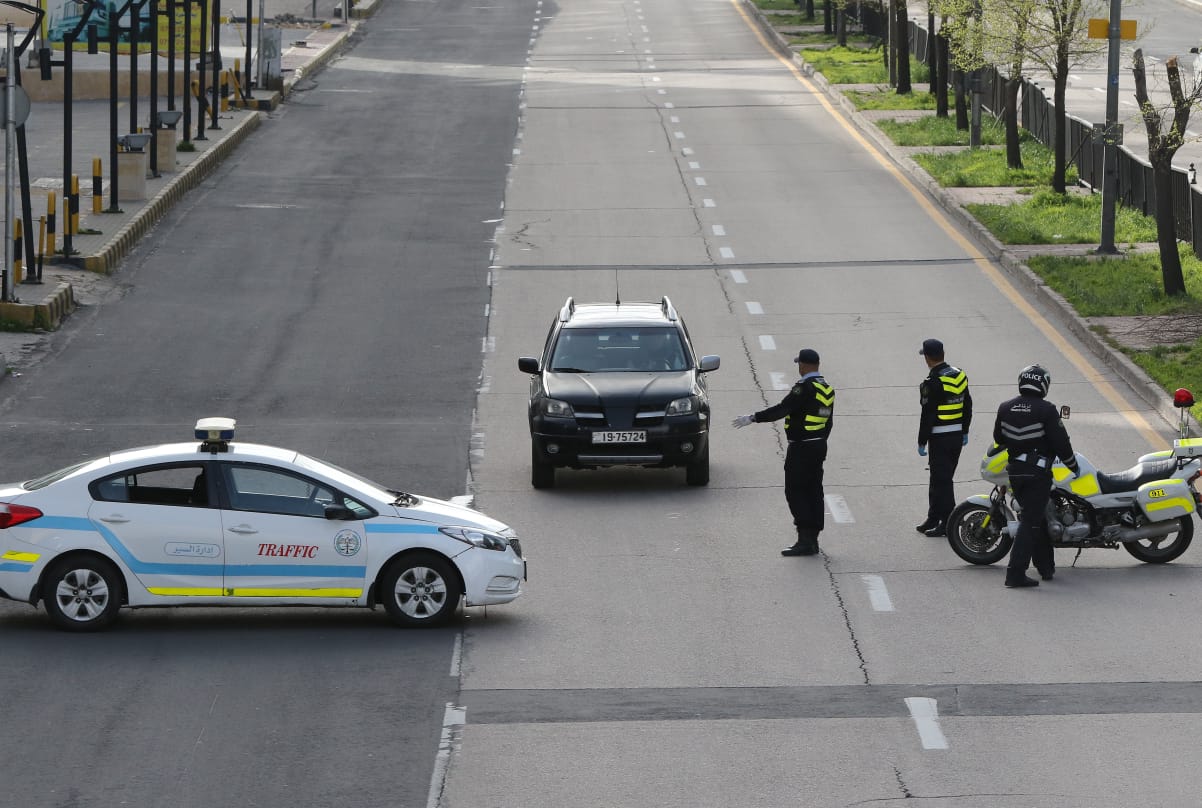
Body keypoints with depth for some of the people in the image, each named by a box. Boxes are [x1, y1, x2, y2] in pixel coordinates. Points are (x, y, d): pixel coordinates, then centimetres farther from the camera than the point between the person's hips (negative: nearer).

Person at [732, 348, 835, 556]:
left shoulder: (805, 388, -17)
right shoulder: (827, 389, 11)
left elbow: (781, 410, -23)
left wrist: (752, 418, -20)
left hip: (800, 449, -9)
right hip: (819, 446, 9)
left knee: (795, 492, -6)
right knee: (814, 492, 11)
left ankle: (805, 540, -12)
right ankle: (812, 540, 13)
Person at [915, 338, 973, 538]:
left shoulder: (933, 383, -19)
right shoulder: (960, 376, 6)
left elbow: (928, 415, -17)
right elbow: (967, 406, 14)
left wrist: (922, 442, -10)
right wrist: (965, 432, 23)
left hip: (940, 438, -8)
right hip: (957, 436, 8)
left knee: (941, 479, -2)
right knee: (939, 478, 18)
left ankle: (947, 523, 0)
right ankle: (933, 519, 26)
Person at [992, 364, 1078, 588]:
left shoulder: (1005, 408, 3)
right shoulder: (1046, 410, -13)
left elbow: (998, 438, 16)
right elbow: (1061, 442, -10)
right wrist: (1073, 466, 5)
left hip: (1014, 471, 6)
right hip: (1038, 472, -6)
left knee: (1036, 518, 20)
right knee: (1030, 522, -6)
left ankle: (1045, 566, 26)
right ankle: (1015, 573, -12)